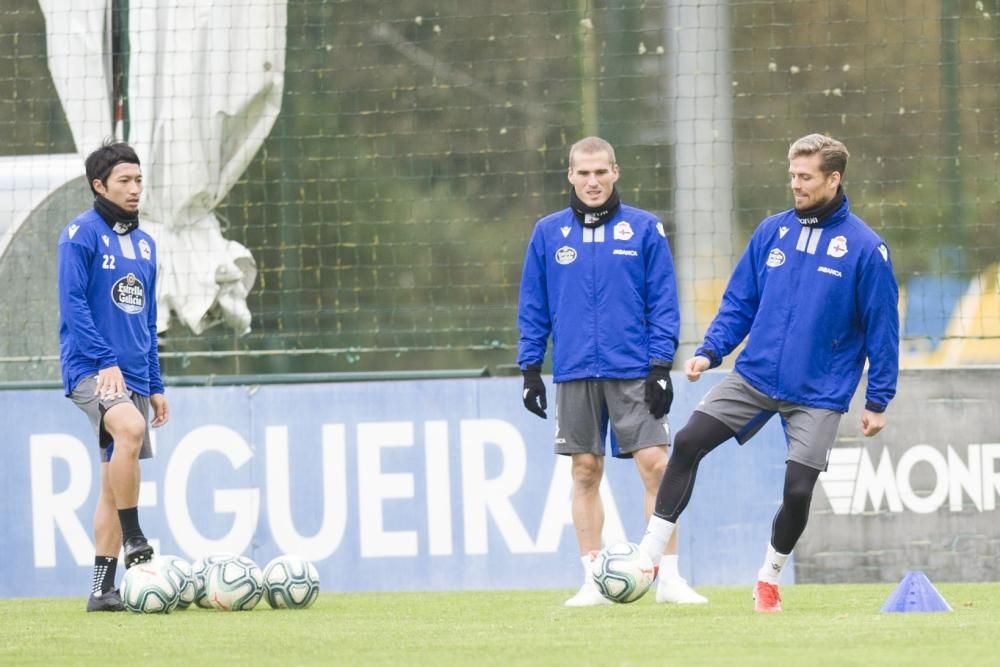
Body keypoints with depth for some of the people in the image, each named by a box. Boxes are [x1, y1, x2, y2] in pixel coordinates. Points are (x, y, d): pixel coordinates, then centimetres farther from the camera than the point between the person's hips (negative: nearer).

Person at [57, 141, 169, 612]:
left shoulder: (144, 244, 17)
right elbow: (72, 305, -13)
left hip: (132, 374, 8)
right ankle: (133, 542, -28)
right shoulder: (81, 234, -5)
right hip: (91, 370, -8)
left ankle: (102, 587, 7)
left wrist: (155, 384, 18)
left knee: (116, 482, 5)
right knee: (130, 427, -34)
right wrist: (106, 362, -21)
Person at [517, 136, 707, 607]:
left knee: (655, 466, -9)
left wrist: (660, 365, -6)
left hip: (633, 373, -2)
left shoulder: (644, 229, 2)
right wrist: (530, 368, 5)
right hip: (575, 374, 2)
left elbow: (663, 302, 2)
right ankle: (593, 582, 9)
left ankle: (669, 577, -5)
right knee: (585, 472, 4)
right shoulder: (548, 233, 7)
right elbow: (533, 307, 11)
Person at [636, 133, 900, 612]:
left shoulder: (865, 248, -8)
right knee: (688, 443, -11)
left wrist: (878, 401, -4)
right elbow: (739, 302, 11)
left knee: (798, 490, -9)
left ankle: (769, 580, 18)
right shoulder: (772, 232, 4)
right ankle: (649, 555, -4)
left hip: (818, 393, -3)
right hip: (754, 376, 3)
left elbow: (881, 328, -4)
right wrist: (710, 351, -2)